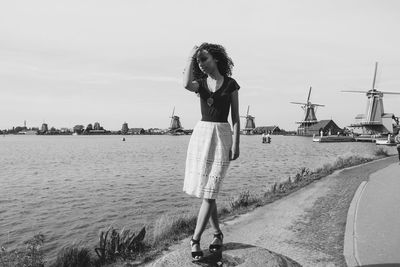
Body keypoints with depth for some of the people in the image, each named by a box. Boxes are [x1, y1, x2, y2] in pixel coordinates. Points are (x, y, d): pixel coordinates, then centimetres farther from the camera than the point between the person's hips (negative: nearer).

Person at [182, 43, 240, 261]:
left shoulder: (230, 84, 3)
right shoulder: (201, 83, 10)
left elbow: (235, 117, 2)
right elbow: (186, 84, -15)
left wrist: (236, 144, -7)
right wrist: (190, 58, -3)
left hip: (222, 136, -3)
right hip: (200, 134, 4)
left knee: (209, 191, -8)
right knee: (204, 190, 6)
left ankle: (195, 239, 0)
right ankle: (217, 233, 22)